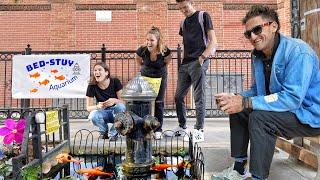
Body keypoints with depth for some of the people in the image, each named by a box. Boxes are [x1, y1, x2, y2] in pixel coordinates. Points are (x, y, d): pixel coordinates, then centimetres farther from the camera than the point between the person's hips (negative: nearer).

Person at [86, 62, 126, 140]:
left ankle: (113, 133, -11)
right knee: (93, 116, -32)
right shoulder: (92, 86, -11)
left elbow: (123, 101, -15)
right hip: (103, 113, 1)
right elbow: (88, 107, -8)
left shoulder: (115, 82, -13)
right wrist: (98, 106, -31)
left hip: (116, 112, -1)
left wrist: (114, 100, -38)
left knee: (121, 106, -34)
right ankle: (105, 132, 2)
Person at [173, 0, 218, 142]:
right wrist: (182, 59, 10)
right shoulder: (183, 23, 19)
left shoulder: (203, 16, 1)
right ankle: (182, 126, 23)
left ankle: (199, 131, 1)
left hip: (198, 62, -7)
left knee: (199, 97, -6)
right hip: (185, 63, 7)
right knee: (178, 96, 8)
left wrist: (203, 57, -16)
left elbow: (213, 41, -5)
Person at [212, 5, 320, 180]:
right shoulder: (258, 55, 2)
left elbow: (293, 98, -32)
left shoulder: (298, 52, -24)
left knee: (259, 117, -29)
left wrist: (246, 103, -32)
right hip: (285, 109, 9)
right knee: (237, 111, 4)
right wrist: (234, 98, -12)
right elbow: (256, 90, 9)